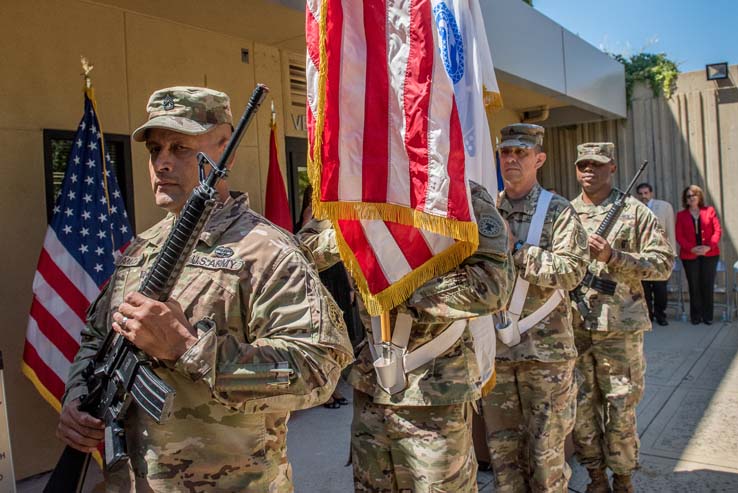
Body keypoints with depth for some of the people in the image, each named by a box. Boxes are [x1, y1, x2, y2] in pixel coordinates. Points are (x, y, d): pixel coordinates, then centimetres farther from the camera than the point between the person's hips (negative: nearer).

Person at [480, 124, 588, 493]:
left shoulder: (558, 211, -1)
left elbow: (572, 270, -13)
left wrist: (514, 251, -18)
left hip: (545, 347, -3)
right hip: (495, 347, 3)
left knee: (545, 449, 10)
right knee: (502, 447, 14)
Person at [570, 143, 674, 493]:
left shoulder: (634, 211, 2)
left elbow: (664, 263, -3)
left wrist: (613, 257, -14)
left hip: (620, 325, -2)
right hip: (574, 326, 3)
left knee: (621, 406, 6)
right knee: (581, 405, 8)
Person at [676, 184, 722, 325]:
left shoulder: (710, 211, 8)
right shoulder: (681, 215, 8)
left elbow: (717, 230, 2)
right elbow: (679, 236, 2)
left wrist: (709, 246, -12)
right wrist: (691, 248, -13)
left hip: (710, 254, 0)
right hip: (689, 255, 0)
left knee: (708, 285, 0)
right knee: (694, 286, 1)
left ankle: (707, 315, 9)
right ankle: (696, 315, 9)